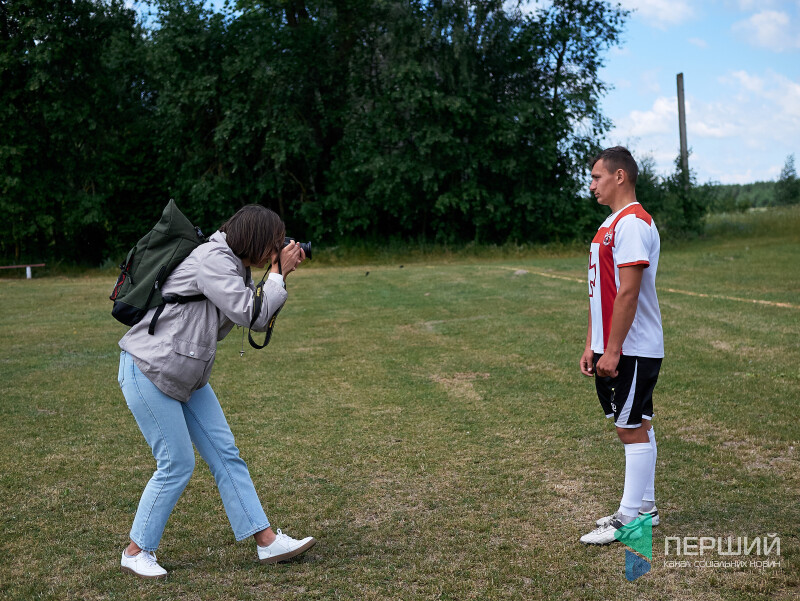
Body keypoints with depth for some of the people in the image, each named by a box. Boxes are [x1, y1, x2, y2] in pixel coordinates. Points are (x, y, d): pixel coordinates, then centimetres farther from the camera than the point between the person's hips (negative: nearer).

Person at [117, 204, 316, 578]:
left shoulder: (233, 264, 9)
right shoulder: (212, 260, -20)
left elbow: (258, 321, 12)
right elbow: (248, 314, -23)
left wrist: (281, 274, 2)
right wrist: (278, 273, -11)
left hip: (186, 376, 9)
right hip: (147, 371, -9)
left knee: (225, 454, 6)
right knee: (177, 465, -4)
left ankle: (267, 541, 9)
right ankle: (136, 552, 14)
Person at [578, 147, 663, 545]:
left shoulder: (633, 222, -15)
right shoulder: (611, 224, 17)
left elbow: (628, 293, -22)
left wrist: (612, 351, -22)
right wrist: (592, 345, 16)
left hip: (632, 350, -10)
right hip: (613, 348, 10)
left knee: (633, 429, -4)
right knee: (636, 427, 15)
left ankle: (629, 520, 3)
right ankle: (644, 508, 25)